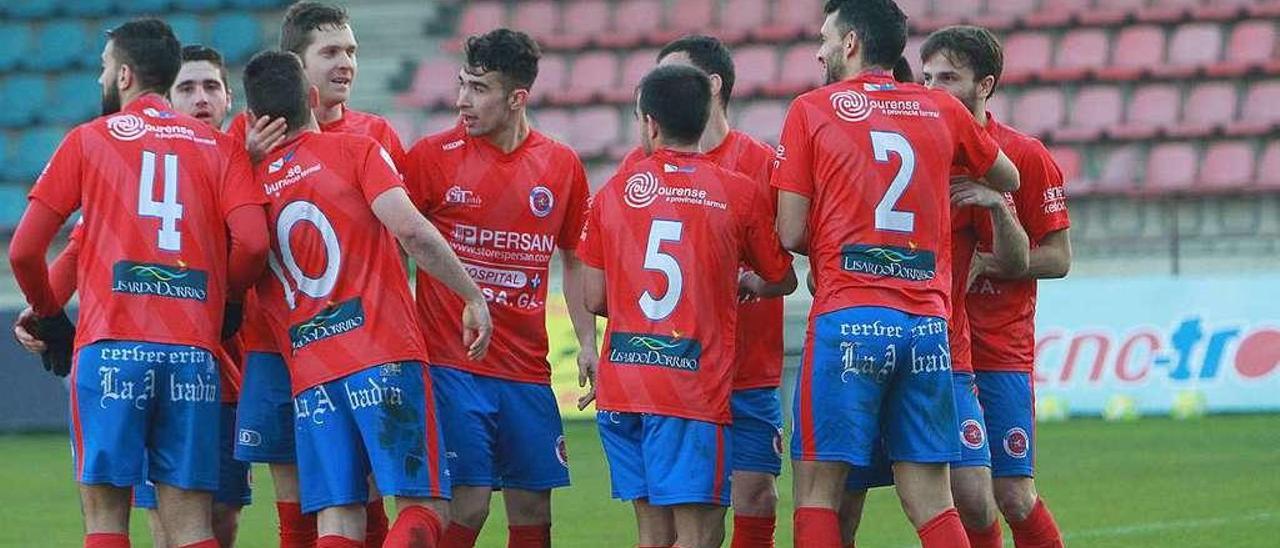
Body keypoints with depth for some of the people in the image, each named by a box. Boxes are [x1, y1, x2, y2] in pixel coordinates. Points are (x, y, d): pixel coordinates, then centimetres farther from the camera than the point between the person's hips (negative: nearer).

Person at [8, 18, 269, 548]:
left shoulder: (87, 141, 8)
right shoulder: (218, 147, 13)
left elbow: (24, 250, 4)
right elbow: (252, 241, -3)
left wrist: (49, 318, 20)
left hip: (110, 348, -2)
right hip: (195, 352, 2)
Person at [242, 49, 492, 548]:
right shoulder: (355, 150, 2)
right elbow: (408, 228, -11)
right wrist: (473, 296, -4)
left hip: (310, 376, 4)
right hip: (384, 357, -4)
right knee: (424, 507, -3)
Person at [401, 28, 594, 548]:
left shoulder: (562, 165, 7)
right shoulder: (433, 155, -2)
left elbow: (574, 261, 17)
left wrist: (587, 343, 9)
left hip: (527, 369, 4)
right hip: (450, 364, -4)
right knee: (467, 506, -12)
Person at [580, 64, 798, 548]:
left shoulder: (615, 190, 6)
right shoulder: (741, 193, 1)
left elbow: (595, 299, 8)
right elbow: (783, 280, 14)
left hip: (621, 385, 4)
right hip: (695, 390, -4)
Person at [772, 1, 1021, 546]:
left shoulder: (811, 111, 2)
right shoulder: (942, 111, 12)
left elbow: (791, 234, -1)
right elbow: (1007, 180, 29)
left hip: (847, 320, -4)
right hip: (928, 322, 4)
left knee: (817, 491, 1)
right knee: (930, 501, 5)